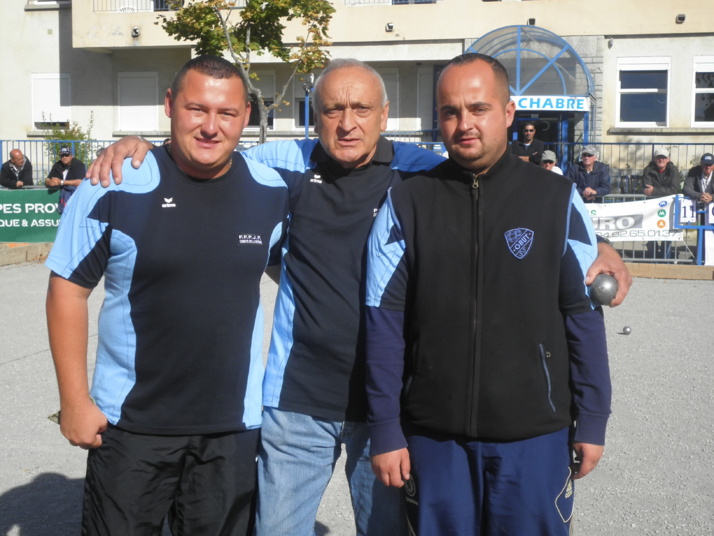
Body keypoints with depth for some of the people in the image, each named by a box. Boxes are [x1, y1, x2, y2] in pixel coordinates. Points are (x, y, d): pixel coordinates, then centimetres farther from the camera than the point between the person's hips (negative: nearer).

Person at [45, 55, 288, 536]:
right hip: (129, 424, -2)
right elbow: (68, 290, -6)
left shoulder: (273, 193, -2)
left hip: (235, 425, 3)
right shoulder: (115, 189, -12)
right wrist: (75, 400, -7)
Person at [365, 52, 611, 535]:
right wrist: (386, 431, -3)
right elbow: (385, 325, -1)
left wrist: (592, 420, 1)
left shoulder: (557, 199, -1)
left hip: (535, 434, 0)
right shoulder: (407, 203, -1)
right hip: (434, 434, 1)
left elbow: (583, 315, 2)